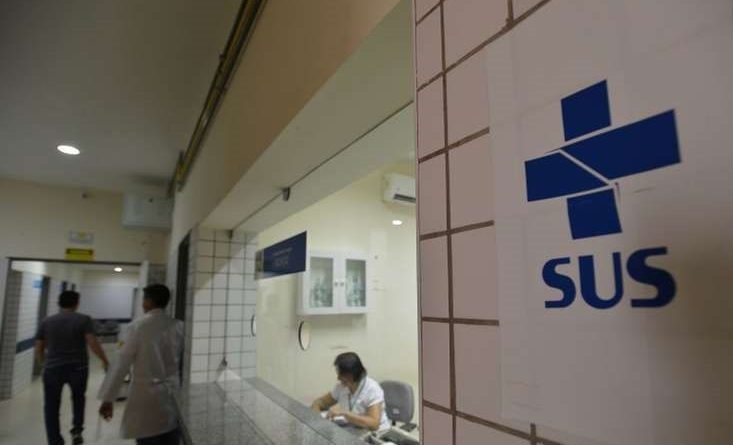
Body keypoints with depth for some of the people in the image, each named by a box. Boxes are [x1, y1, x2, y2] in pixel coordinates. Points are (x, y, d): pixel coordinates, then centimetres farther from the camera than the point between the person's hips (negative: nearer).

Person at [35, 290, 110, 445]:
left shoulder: (46, 322, 5)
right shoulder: (83, 320, -6)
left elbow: (39, 349, 9)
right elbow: (93, 343, -14)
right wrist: (105, 360, -4)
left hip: (52, 369, 1)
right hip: (78, 368, -1)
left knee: (51, 407, 12)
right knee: (78, 398, 25)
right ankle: (77, 430, 16)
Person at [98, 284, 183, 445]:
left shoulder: (138, 326, -9)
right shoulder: (178, 326, -1)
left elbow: (122, 363, -7)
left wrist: (108, 398, 2)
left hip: (147, 398, -3)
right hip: (173, 397, 3)